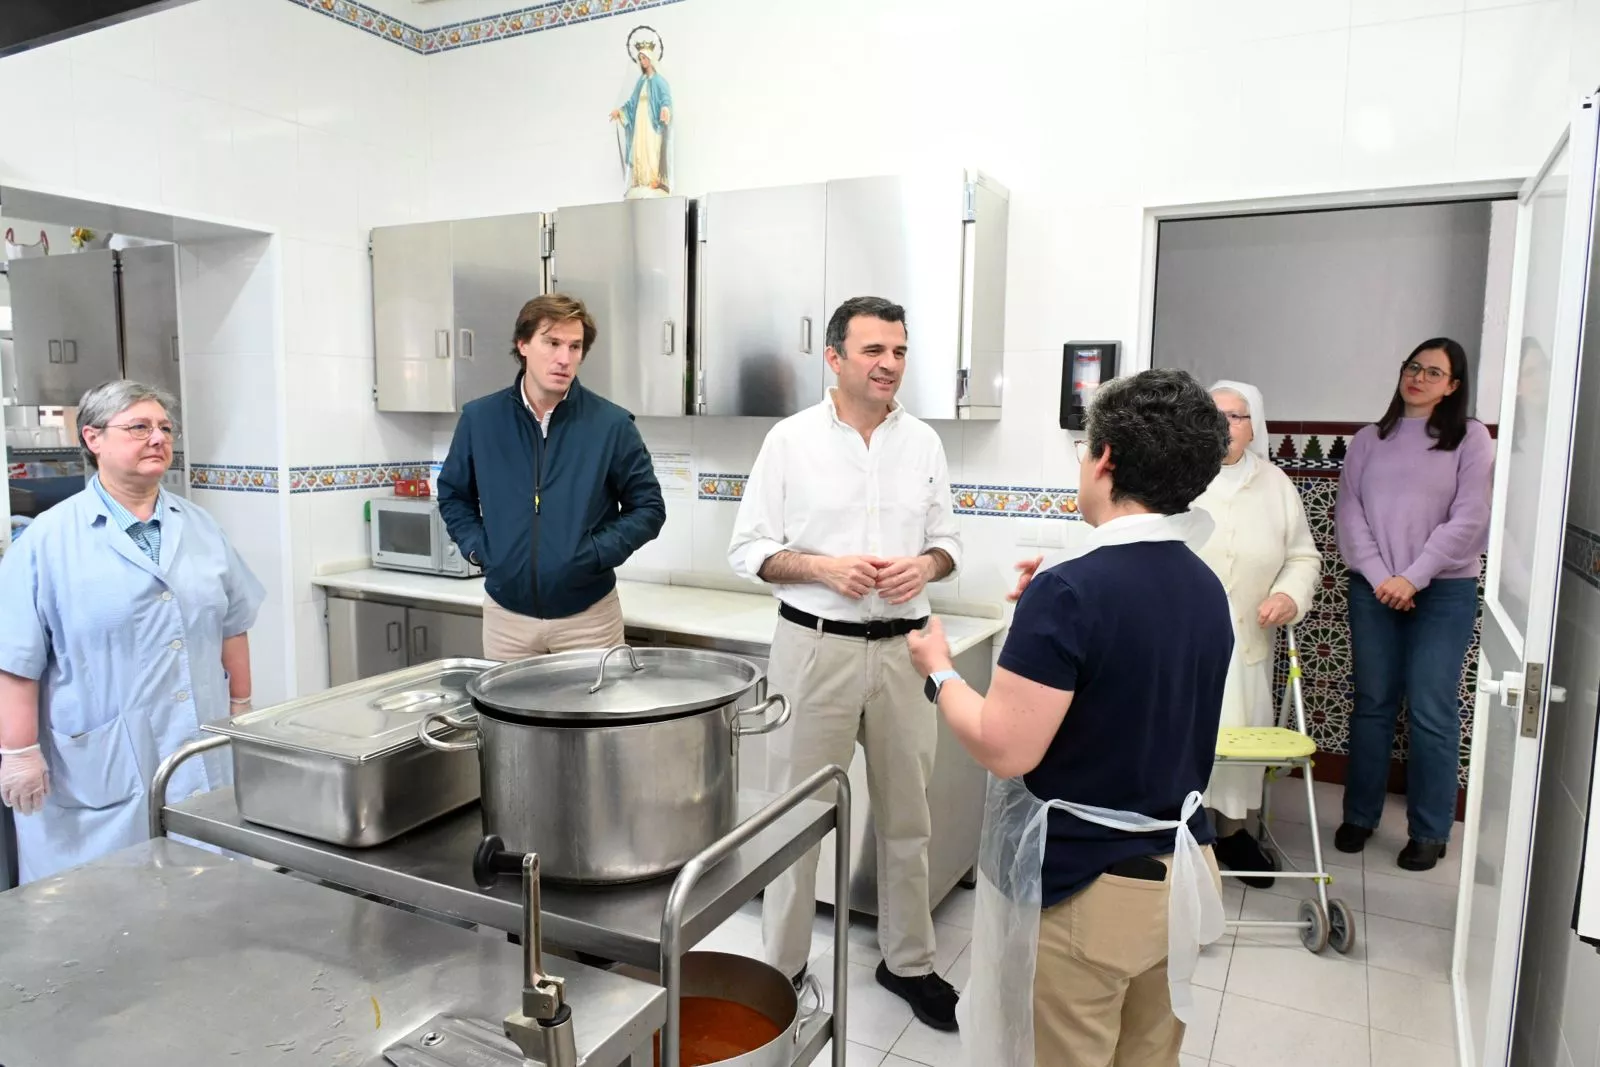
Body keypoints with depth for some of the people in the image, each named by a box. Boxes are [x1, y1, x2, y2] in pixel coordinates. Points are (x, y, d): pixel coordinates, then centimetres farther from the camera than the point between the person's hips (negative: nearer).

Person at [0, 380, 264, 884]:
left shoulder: (200, 528, 8)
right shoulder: (50, 540, -5)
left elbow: (232, 624, 13)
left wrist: (241, 709, 12)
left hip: (204, 760, 4)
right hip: (102, 768, -4)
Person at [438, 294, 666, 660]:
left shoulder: (611, 424, -7)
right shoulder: (480, 418, 0)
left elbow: (648, 507, -1)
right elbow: (453, 495, 14)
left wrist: (596, 553, -13)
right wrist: (477, 546, -2)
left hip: (588, 616, -2)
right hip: (506, 613, 2)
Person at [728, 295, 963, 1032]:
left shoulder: (924, 442, 6)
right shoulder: (790, 439, -4)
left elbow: (948, 540, 11)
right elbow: (748, 548, -3)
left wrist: (925, 565, -11)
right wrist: (825, 567, -18)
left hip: (903, 649, 3)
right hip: (815, 648, -3)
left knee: (906, 815, 14)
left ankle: (908, 961, 33)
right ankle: (783, 966, 27)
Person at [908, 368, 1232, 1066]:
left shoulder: (1070, 591, -24)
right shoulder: (1207, 589, 2)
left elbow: (1004, 749, -24)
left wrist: (937, 670, -7)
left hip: (1082, 891, -7)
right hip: (1177, 874, 8)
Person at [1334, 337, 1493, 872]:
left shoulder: (1471, 438, 2)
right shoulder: (1369, 440, 10)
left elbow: (1468, 520, -6)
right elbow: (1348, 511, 2)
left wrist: (1413, 577, -12)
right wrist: (1378, 576, -9)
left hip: (1444, 591, -2)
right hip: (1373, 589, 2)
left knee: (1432, 713, -1)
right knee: (1372, 705, 9)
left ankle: (1429, 831, 13)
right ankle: (1359, 815, 20)